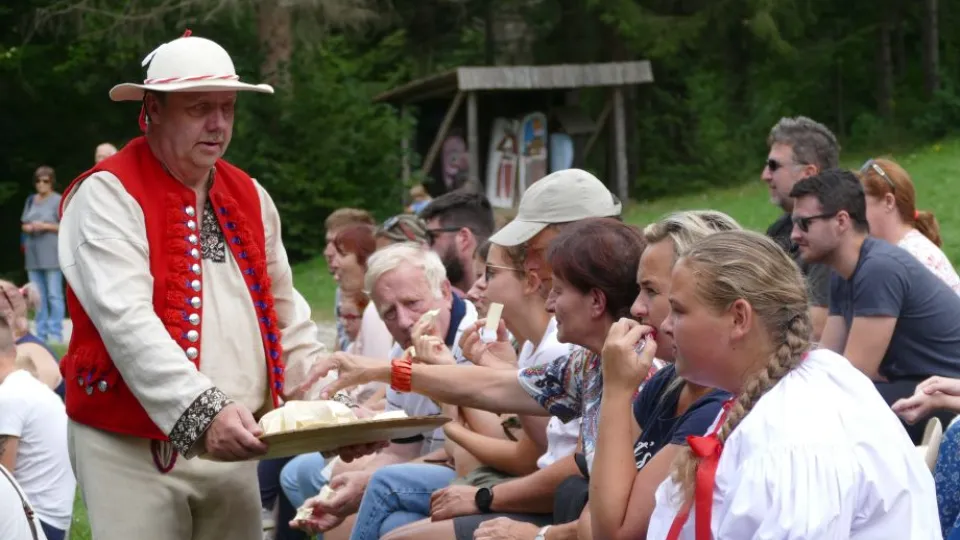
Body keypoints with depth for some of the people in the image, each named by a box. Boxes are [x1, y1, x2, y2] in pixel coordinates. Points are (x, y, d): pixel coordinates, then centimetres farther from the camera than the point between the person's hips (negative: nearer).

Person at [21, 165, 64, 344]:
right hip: (33, 254, 6)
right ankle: (41, 334, 12)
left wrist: (46, 226, -16)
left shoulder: (58, 201, -4)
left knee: (54, 295, -7)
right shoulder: (31, 200, 16)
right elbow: (23, 224, 20)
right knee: (38, 296, 8)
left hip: (51, 254, -6)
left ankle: (55, 334, -6)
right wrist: (28, 228, -2)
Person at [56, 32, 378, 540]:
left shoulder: (249, 195, 13)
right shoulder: (108, 195, -9)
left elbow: (286, 315, 16)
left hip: (232, 447, 6)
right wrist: (203, 413, -31)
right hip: (133, 449, -6)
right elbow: (126, 322, -21)